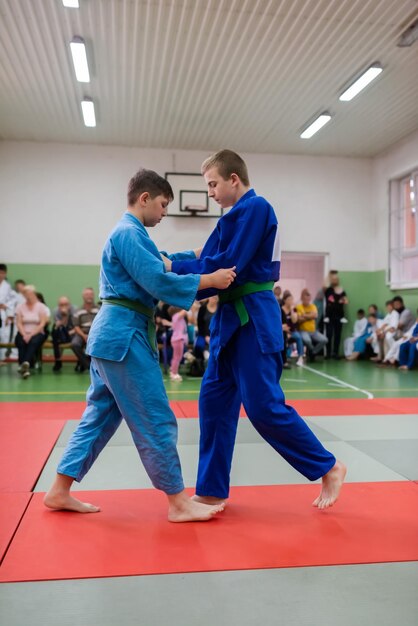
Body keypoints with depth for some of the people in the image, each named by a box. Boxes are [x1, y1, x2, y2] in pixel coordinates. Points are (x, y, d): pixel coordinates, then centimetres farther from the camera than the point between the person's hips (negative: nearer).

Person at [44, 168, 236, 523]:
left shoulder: (128, 233, 20)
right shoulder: (130, 233, -13)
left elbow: (159, 261, 25)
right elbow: (158, 281, -21)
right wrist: (211, 279, -16)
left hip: (112, 334, 11)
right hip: (124, 336, -11)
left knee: (101, 415, 15)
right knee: (157, 421, -4)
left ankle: (60, 492, 23)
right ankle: (178, 503, 7)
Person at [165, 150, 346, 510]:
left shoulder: (255, 208, -11)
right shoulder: (238, 215, 18)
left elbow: (229, 265, -19)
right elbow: (212, 262, 12)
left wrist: (173, 268, -11)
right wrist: (173, 269, 1)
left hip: (252, 321, -10)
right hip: (234, 319, 10)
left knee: (263, 406, -6)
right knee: (215, 401, 9)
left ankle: (329, 468, 14)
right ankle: (213, 491, 20)